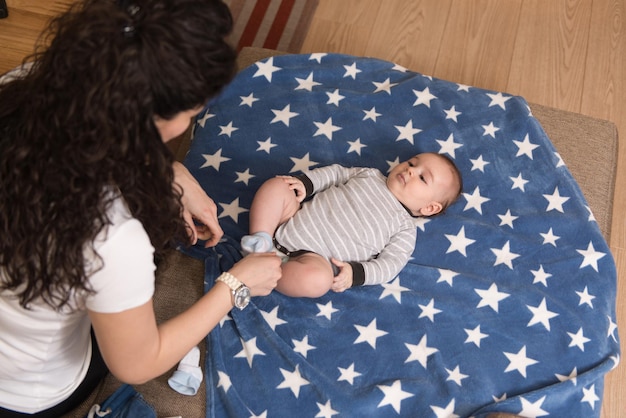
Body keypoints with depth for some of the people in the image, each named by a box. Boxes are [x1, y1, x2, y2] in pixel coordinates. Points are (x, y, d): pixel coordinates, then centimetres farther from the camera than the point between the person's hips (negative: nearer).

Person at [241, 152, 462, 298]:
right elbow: (336, 173, 20)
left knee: (317, 280, -38)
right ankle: (261, 242, -15)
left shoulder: (405, 228, 2)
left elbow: (390, 265, -7)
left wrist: (355, 272, -23)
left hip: (313, 255, -4)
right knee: (276, 185, -15)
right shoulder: (370, 175, 16)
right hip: (293, 223, 5)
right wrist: (305, 182, 2)